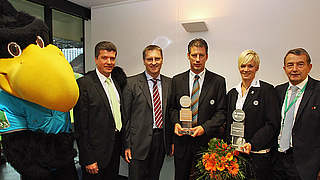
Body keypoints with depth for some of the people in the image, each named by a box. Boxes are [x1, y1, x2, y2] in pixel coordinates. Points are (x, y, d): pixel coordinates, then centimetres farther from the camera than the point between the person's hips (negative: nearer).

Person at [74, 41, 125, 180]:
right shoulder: (84, 83, -14)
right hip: (97, 151, -6)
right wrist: (88, 160, -15)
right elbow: (81, 125, -15)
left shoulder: (116, 81, 8)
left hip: (116, 147, 7)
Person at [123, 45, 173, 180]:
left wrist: (172, 141, 8)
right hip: (139, 142, -3)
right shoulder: (131, 83, -5)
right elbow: (126, 116, -5)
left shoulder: (170, 83, 6)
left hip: (162, 140, 4)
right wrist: (127, 145, -6)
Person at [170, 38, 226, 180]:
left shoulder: (218, 81, -1)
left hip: (208, 142, -1)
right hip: (182, 141, 2)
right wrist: (176, 122, -8)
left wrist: (204, 127, -17)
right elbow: (173, 107, 10)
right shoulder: (177, 80, 5)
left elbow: (221, 112, -4)